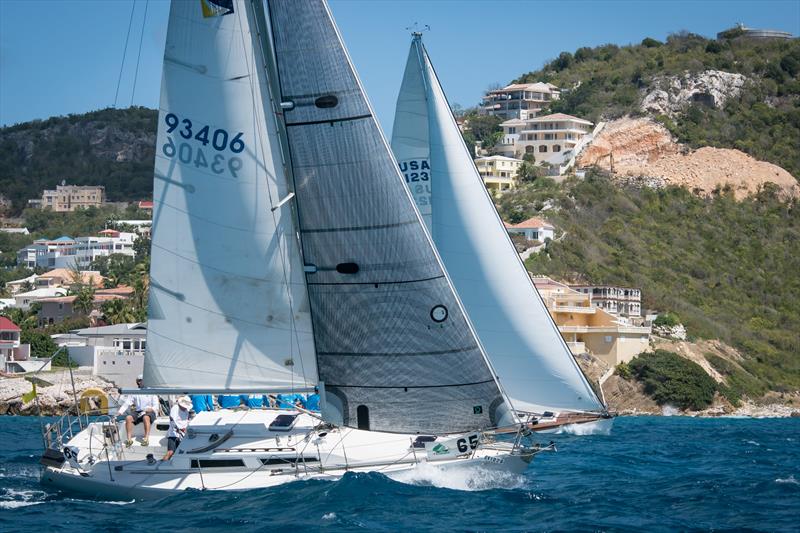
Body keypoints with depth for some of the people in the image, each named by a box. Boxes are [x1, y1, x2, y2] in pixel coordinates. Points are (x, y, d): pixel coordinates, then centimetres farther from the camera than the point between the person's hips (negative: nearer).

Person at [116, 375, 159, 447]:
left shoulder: (151, 392, 10)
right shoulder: (134, 393, 20)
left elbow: (156, 406, 3)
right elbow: (127, 403, 11)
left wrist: (151, 409, -20)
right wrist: (120, 412, -4)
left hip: (150, 412, -4)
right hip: (138, 412, 4)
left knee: (146, 417, -38)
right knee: (128, 418, -26)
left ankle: (146, 438, -47)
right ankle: (129, 439, -31)